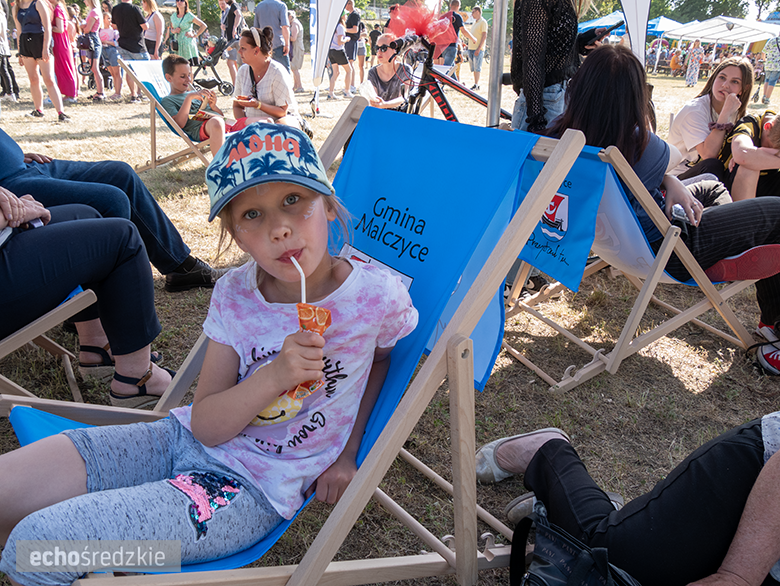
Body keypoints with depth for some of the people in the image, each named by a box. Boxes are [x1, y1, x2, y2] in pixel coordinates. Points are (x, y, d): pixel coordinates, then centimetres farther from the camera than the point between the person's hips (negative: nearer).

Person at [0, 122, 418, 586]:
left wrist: (348, 448, 2)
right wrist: (274, 377, -26)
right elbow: (205, 425, -7)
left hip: (254, 489, -4)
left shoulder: (376, 295, -17)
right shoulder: (235, 294, -6)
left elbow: (384, 355, 9)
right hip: (186, 441, 4)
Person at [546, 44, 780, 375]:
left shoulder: (562, 134, -12)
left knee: (711, 186, 30)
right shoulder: (638, 144, -31)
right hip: (665, 251, -8)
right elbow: (676, 155, -5)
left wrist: (673, 184, -7)